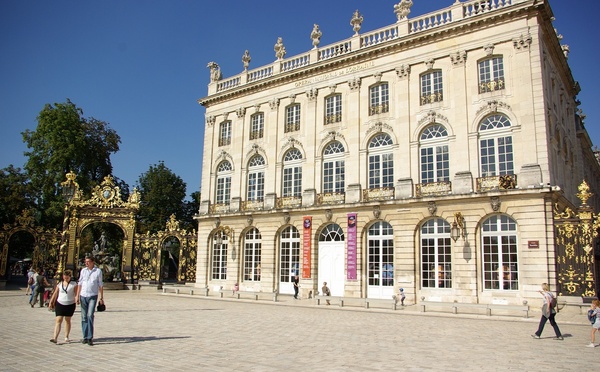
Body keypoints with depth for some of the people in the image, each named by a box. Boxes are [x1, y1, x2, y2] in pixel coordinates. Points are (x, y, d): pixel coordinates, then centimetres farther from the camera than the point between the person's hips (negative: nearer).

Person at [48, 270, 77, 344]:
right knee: (58, 320, -8)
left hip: (70, 305, -1)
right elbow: (55, 294, 10)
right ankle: (55, 338, -13)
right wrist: (51, 303, 8)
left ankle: (66, 337, 20)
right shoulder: (59, 284, 6)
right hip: (60, 304, 1)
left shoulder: (74, 284, -2)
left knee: (68, 320, 10)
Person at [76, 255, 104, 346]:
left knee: (90, 316, -14)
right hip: (83, 296, 3)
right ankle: (85, 337, 15)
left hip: (93, 296, -3)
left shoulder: (98, 271, 0)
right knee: (84, 317, 5)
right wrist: (77, 296, 4)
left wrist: (101, 298, 4)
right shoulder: (83, 270, 6)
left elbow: (100, 285, 4)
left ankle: (90, 338, -12)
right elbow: (80, 284, 10)